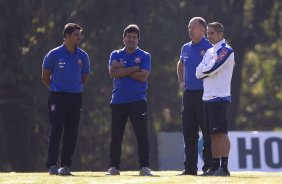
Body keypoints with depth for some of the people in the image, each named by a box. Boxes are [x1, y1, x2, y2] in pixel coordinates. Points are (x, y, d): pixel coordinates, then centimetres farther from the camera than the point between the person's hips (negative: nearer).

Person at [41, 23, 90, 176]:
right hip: (58, 98, -4)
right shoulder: (54, 54, -2)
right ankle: (52, 166, -7)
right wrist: (56, 89, 7)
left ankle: (65, 165, 11)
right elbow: (45, 76, 6)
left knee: (71, 133, 4)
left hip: (75, 98, 4)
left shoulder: (82, 56, 7)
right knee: (55, 132, -8)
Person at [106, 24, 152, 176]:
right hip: (118, 101, 2)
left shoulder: (144, 56, 5)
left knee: (142, 134, -7)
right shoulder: (116, 55, 11)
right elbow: (113, 73, -7)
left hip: (137, 101, -2)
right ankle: (114, 167, 12)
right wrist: (134, 68, -9)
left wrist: (122, 70, -8)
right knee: (116, 136, 5)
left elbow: (143, 76, -10)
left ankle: (144, 166, -5)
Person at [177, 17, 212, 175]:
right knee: (189, 133, 8)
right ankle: (190, 167, 13)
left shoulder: (210, 48, -8)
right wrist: (181, 81, 20)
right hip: (188, 94, 7)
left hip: (204, 94, -7)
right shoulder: (186, 48, 14)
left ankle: (209, 166, -2)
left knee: (207, 132, -5)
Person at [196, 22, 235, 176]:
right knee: (213, 134, 9)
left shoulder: (226, 50, -8)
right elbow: (199, 73, 12)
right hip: (208, 98, 9)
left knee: (221, 133, -10)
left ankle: (224, 168, -12)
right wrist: (208, 71, -6)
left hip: (219, 98, -9)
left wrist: (203, 70, 3)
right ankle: (215, 167, 11)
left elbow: (211, 69, -17)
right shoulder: (210, 51, 20)